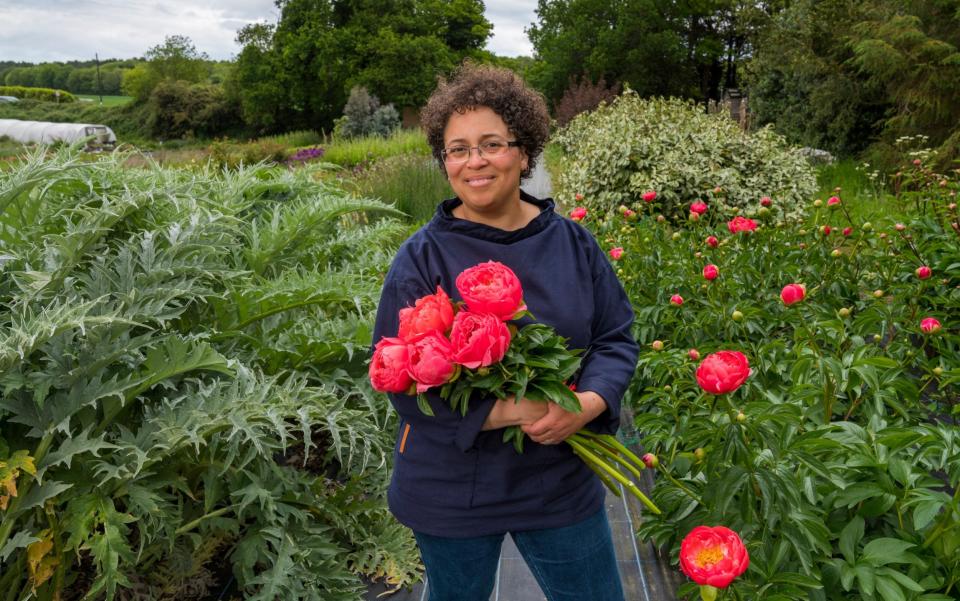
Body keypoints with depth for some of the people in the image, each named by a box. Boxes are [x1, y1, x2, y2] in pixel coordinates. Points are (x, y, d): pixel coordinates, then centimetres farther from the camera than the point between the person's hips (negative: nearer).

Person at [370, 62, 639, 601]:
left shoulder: (573, 242, -4)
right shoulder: (422, 258, -13)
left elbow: (617, 339, 1)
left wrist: (589, 403, -20)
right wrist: (509, 411, -24)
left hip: (562, 481, 2)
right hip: (452, 491, -2)